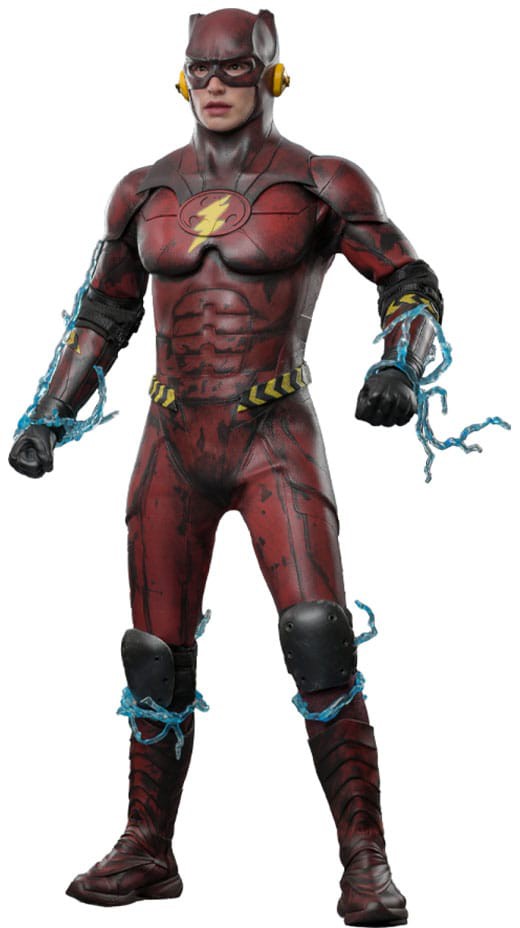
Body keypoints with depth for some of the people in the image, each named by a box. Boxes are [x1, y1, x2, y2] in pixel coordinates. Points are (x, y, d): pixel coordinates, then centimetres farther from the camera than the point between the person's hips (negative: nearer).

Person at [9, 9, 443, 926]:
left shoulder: (322, 185, -3)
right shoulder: (146, 191, 9)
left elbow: (413, 287, -1)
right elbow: (104, 314, 19)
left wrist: (399, 368, -22)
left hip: (277, 443, -4)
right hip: (174, 443, 4)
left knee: (319, 640, -19)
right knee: (155, 655, 7)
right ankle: (147, 851, 22)